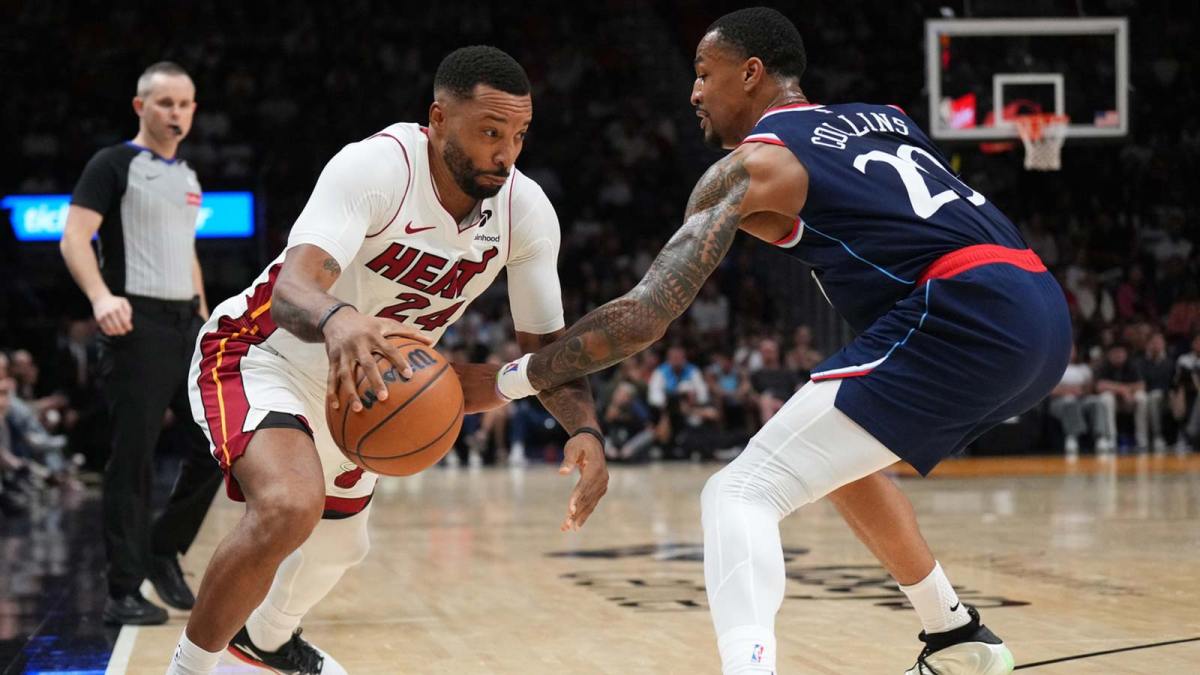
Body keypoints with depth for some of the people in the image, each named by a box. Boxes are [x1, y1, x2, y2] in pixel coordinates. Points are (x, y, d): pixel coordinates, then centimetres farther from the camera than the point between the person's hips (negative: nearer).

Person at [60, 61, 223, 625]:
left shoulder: (188, 177, 18)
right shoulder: (114, 165, -5)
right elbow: (74, 239, -14)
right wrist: (101, 296, -30)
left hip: (187, 324, 7)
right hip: (138, 325, -7)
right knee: (132, 459, -6)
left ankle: (164, 551, 23)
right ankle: (123, 593, -1)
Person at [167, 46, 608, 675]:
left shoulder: (526, 211, -14)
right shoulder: (375, 167, -32)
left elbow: (545, 345, -7)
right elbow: (291, 290, -45)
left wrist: (585, 428, -28)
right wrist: (337, 320, -69)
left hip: (356, 384, 7)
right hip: (261, 358, -7)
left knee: (337, 545, 25)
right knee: (289, 506, -34)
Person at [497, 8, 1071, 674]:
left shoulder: (752, 164, 6)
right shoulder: (885, 118, 26)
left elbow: (644, 315, -1)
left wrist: (510, 378, 9)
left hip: (964, 314, -8)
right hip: (1042, 314, 8)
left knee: (741, 493, -8)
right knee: (839, 455, 31)